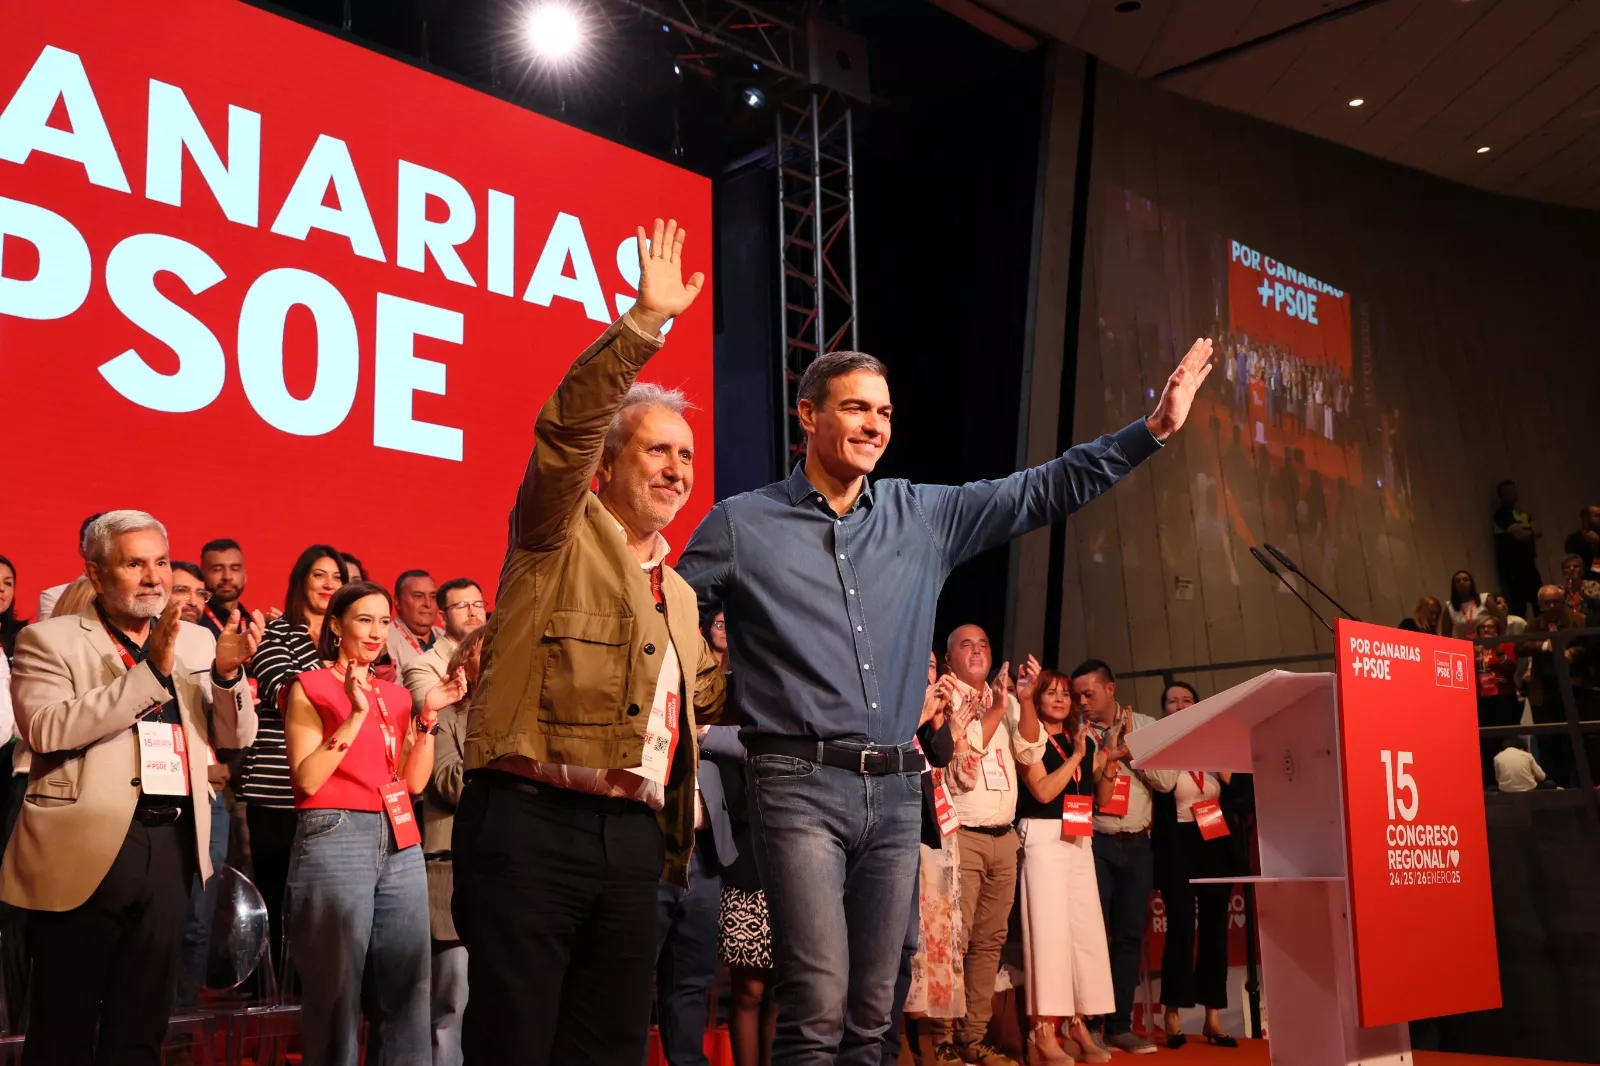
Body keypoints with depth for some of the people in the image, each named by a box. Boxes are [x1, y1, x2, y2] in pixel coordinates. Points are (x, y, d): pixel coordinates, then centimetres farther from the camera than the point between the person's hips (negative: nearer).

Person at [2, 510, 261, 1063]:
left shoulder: (195, 641, 11)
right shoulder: (50, 640, -2)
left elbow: (236, 735, 10)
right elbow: (46, 728, -18)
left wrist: (228, 672, -10)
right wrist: (151, 671, -21)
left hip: (171, 846, 5)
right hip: (87, 847, -4)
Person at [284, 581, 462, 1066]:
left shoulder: (396, 694, 18)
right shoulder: (310, 687, 2)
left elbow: (415, 781, 11)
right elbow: (307, 778, -9)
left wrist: (428, 715, 1)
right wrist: (356, 714, -14)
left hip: (400, 842, 5)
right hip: (336, 837, -5)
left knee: (407, 987, 3)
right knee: (336, 988, -2)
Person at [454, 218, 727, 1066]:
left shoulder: (679, 595, 22)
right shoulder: (563, 534, 3)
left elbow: (695, 703, 32)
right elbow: (568, 425, -15)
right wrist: (648, 320, -19)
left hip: (634, 833, 7)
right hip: (531, 817, -7)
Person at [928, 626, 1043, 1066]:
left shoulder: (1009, 704, 16)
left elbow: (1031, 751, 4)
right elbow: (959, 761, -13)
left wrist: (1026, 699, -8)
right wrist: (995, 710, -13)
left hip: (1003, 838, 6)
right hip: (960, 836, -6)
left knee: (990, 940, 7)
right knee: (955, 940, -9)